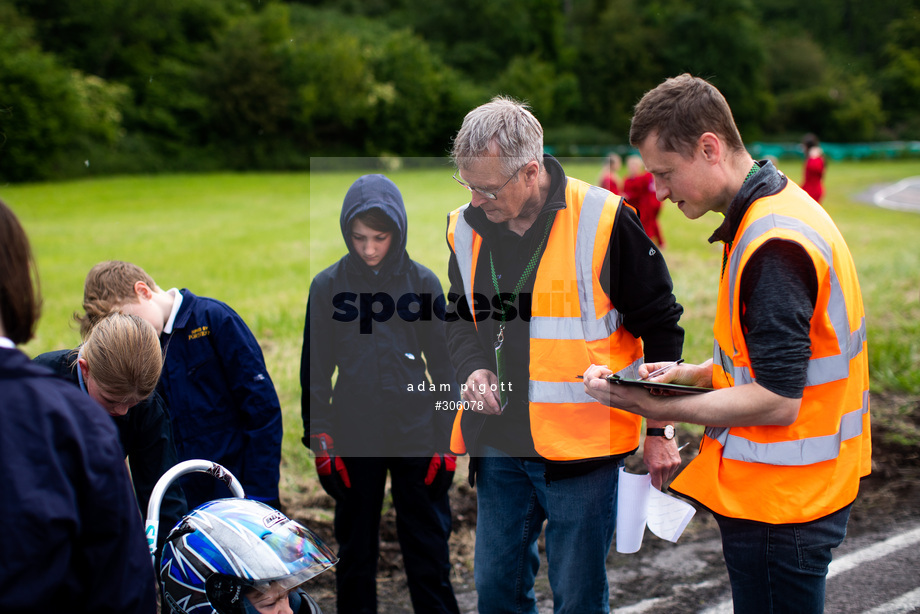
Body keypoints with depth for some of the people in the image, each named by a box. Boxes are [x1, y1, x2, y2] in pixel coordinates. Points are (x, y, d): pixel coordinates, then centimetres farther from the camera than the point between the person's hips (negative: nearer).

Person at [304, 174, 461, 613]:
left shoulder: (422, 283, -1)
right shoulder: (327, 287, -1)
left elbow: (443, 365, 4)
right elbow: (315, 372, 4)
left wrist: (448, 438, 0)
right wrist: (320, 437, -2)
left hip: (416, 433, 0)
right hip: (354, 439, 1)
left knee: (427, 548, 8)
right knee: (355, 548, 11)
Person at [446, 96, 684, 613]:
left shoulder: (603, 221, -14)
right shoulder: (466, 227, 2)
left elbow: (660, 326, -5)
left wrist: (662, 430, -3)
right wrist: (474, 367, -5)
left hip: (583, 449, -5)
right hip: (498, 440, 5)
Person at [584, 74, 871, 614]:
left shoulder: (773, 244, -23)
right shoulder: (779, 212, 10)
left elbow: (776, 402, -26)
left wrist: (650, 406, -19)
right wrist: (692, 373, 7)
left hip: (780, 503, -10)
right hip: (791, 492, 10)